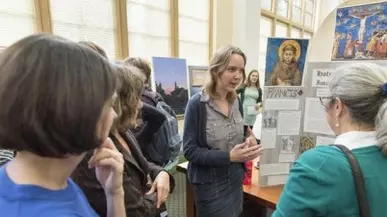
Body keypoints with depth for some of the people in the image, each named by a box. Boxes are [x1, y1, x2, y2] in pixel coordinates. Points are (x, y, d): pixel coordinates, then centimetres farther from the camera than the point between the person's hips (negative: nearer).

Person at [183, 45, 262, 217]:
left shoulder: (235, 101, 1)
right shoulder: (197, 104, -19)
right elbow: (190, 151, -18)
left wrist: (248, 140, -9)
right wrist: (229, 156, -27)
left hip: (236, 181, 7)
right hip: (211, 186, -6)